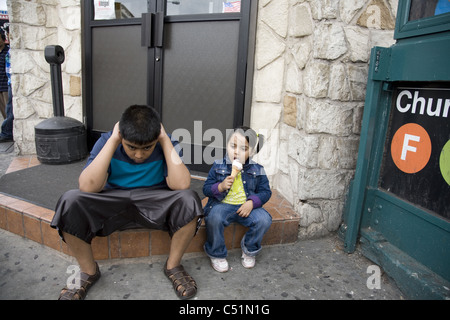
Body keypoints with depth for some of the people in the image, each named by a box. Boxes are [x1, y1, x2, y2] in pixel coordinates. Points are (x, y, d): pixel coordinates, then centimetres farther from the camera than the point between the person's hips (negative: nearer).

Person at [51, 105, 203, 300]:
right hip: (112, 204, 1)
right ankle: (89, 271, -1)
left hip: (154, 205, -1)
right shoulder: (106, 141, -9)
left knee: (189, 200, -31)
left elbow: (181, 184, -27)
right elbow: (88, 187, -23)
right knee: (70, 202, -26)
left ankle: (173, 266, -5)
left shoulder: (166, 145, -10)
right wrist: (112, 142, -23)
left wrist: (166, 141, -23)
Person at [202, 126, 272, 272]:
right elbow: (206, 189, 1)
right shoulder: (218, 166, 0)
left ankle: (249, 250, 7)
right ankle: (217, 255, -6)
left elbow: (265, 191, 5)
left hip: (246, 206, 2)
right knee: (214, 218, -33)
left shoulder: (257, 170, 2)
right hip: (222, 205, -1)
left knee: (264, 219, -23)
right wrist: (220, 186, -21)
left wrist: (252, 202, -13)